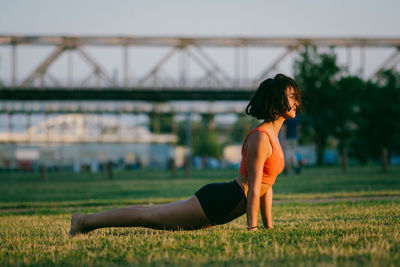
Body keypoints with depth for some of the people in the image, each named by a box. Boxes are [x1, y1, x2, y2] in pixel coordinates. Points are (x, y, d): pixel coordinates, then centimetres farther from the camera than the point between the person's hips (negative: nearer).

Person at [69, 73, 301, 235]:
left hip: (221, 203, 9)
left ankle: (87, 222, 28)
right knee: (149, 216, -2)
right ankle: (86, 221, 8)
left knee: (152, 216, 18)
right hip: (216, 202, -9)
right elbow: (253, 189, -21)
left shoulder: (273, 136, 12)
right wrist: (252, 229, -21)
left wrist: (269, 227, 16)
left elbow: (266, 187, 17)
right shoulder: (260, 139, -19)